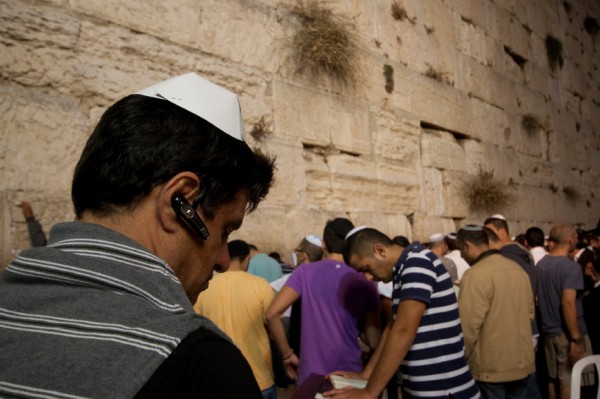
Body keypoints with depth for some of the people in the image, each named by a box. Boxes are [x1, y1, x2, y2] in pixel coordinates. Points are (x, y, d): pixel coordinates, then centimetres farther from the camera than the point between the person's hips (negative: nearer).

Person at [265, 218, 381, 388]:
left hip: (311, 376, 0)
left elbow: (272, 313, -14)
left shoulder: (305, 272, -5)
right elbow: (374, 341, -3)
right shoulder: (365, 282, -2)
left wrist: (287, 354, -2)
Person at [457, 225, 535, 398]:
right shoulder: (518, 269, 8)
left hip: (491, 367, -7)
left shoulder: (475, 275, -19)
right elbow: (530, 313, 15)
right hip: (522, 362, 7)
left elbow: (468, 326, -21)